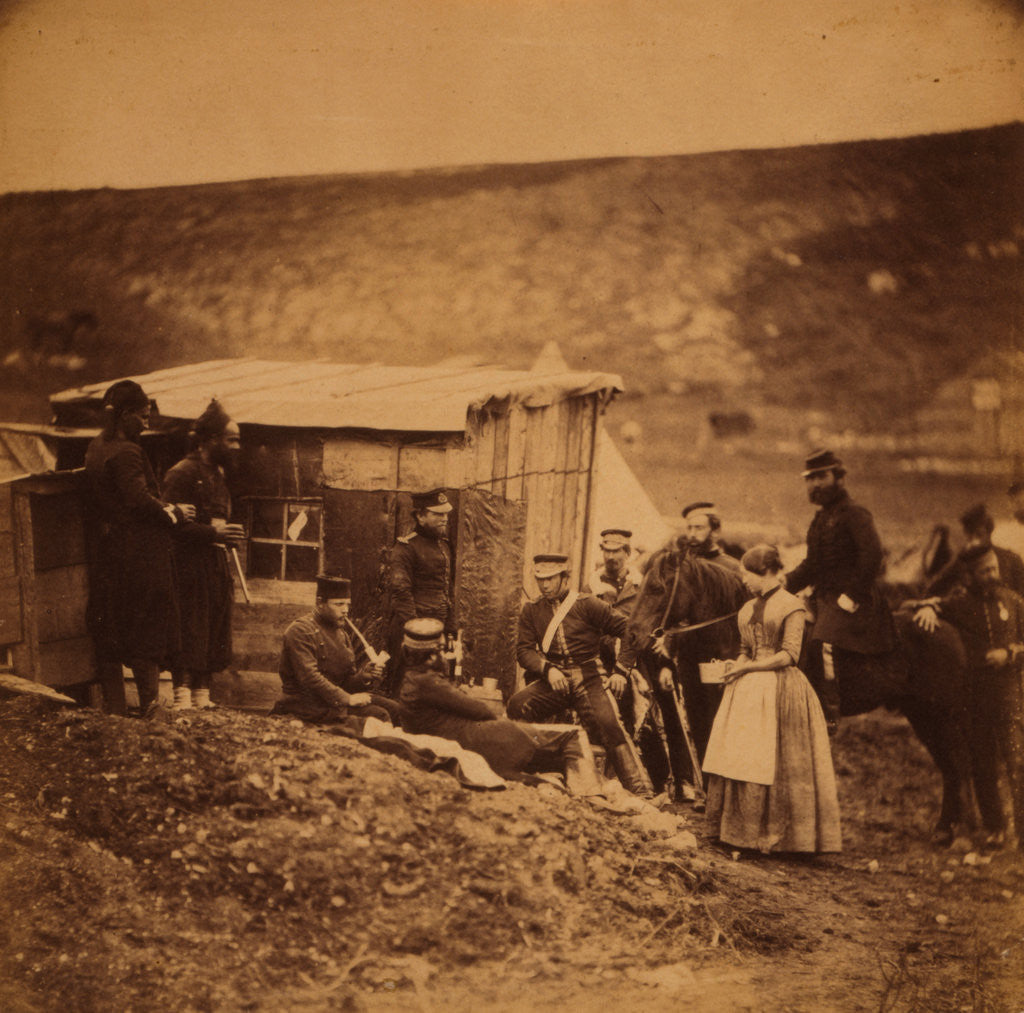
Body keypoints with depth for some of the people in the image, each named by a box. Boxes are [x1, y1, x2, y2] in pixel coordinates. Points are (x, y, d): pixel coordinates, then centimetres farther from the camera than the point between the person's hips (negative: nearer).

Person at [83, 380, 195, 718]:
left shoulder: (95, 449, 11)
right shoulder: (126, 453, -16)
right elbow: (139, 500, -24)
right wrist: (174, 512, -9)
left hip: (105, 556, 9)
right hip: (137, 556, -9)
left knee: (108, 633, 11)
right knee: (147, 629, -2)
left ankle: (114, 706, 17)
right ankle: (150, 708, -1)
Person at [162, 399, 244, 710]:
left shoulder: (218, 473, 19)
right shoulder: (181, 473, -10)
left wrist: (228, 534, 12)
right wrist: (214, 533, -24)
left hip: (216, 562, 9)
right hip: (191, 565, -9)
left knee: (214, 635, 8)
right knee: (189, 634, -10)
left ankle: (202, 697, 13)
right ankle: (182, 699, -8)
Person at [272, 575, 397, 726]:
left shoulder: (340, 632, 17)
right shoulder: (301, 630, -11)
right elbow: (309, 677, -21)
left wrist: (363, 676, -6)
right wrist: (347, 698, -23)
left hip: (336, 696, 9)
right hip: (308, 705, -9)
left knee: (392, 707, -8)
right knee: (379, 715, -23)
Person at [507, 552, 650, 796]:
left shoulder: (587, 604, 1)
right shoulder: (531, 610, 11)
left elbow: (627, 629, 1)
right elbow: (524, 650, 4)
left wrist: (622, 671, -6)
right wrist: (548, 669, -15)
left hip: (587, 679, -3)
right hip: (553, 679, 3)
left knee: (608, 725, -25)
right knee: (517, 706, -25)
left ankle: (638, 789, -20)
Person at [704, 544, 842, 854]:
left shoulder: (791, 605, -6)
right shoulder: (748, 609, 14)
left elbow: (789, 655, -11)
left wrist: (746, 667, -12)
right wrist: (735, 666, 0)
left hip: (780, 691, -6)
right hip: (748, 690, 6)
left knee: (774, 764, -4)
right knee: (739, 758, 3)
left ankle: (773, 834, 4)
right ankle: (737, 829, 10)